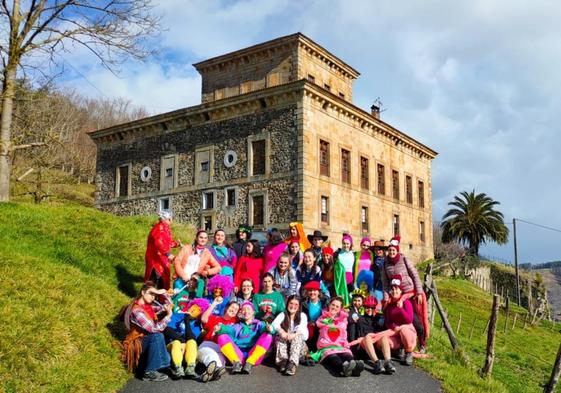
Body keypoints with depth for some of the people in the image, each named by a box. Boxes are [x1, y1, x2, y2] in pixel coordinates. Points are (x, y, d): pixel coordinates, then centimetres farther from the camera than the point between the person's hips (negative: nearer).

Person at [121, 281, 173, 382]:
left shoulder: (150, 305, 4)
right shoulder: (137, 310, -22)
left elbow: (169, 305, 9)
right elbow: (153, 328, -28)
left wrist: (163, 293, -6)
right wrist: (168, 316, -29)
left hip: (150, 341, 9)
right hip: (138, 343, -9)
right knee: (157, 336, -34)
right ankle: (150, 372, -29)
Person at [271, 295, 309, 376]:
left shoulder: (302, 315, 2)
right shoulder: (283, 314, 4)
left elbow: (302, 328, -19)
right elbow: (274, 324, -16)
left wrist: (295, 334, -42)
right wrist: (282, 332, -39)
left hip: (299, 344, -1)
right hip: (283, 342, 1)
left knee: (298, 337, -31)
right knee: (280, 336, -26)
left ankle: (292, 364, -45)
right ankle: (283, 360, -40)